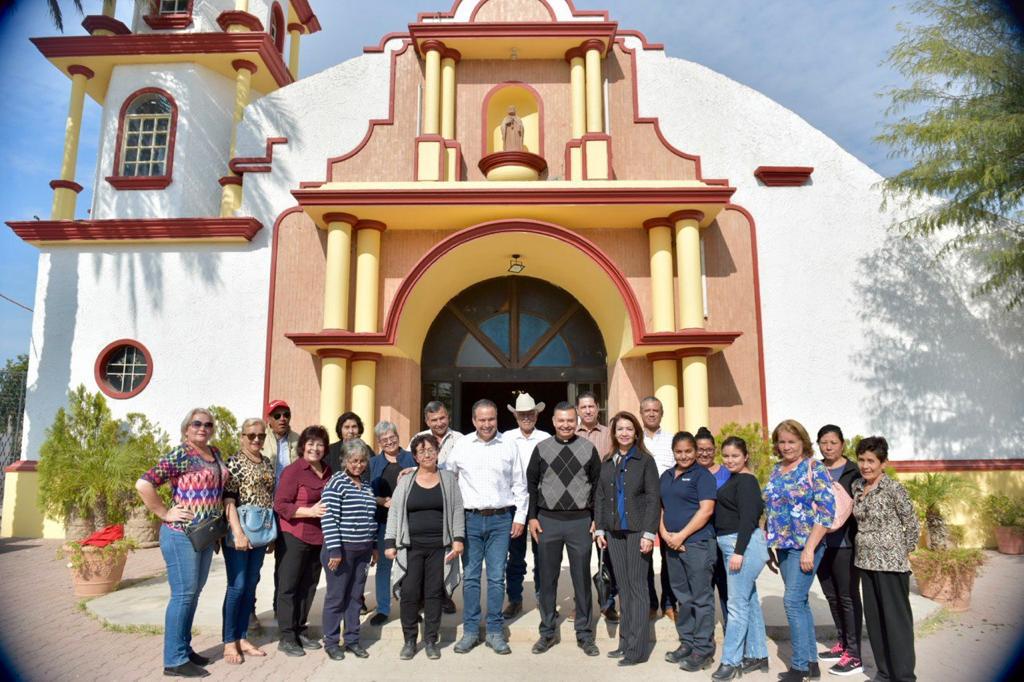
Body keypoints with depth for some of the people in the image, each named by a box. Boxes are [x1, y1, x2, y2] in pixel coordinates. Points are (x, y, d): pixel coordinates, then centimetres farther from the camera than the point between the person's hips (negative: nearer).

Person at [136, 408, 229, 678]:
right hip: (182, 534, -8)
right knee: (183, 594, -3)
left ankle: (184, 648, 27)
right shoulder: (178, 455, -12)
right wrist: (165, 514, -16)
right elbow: (143, 484, -19)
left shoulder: (215, 453, 10)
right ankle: (175, 660, 7)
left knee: (194, 593, 15)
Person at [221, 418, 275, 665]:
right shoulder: (234, 462, -8)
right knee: (237, 585, -2)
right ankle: (229, 642, 11)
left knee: (251, 585, 12)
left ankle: (242, 637, 22)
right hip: (238, 530, -6)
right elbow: (228, 500, -14)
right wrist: (238, 533, -21)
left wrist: (273, 534, 15)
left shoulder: (267, 462, 11)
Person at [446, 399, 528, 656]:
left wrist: (520, 517, 3)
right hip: (470, 519, 0)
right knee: (470, 577, 6)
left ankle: (495, 631, 15)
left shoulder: (509, 447, 2)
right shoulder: (461, 445, 1)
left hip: (501, 519, 0)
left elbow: (519, 485, 7)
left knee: (496, 577, 4)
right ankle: (470, 631, 17)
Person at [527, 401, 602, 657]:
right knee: (547, 578, 9)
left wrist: (596, 518, 1)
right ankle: (548, 632, 23)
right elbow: (531, 483, 6)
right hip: (548, 520, 1)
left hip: (580, 521, 0)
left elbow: (597, 484, 6)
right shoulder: (541, 449, 2)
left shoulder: (588, 449, 2)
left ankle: (584, 634, 20)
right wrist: (533, 517, 1)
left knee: (582, 578, 7)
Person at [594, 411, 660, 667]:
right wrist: (599, 528, 7)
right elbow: (599, 497, 12)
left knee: (637, 587, -1)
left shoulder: (645, 461, -3)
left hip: (637, 531, -4)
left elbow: (653, 499, -6)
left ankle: (637, 648, 4)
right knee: (623, 587, 9)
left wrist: (649, 533, -12)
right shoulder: (607, 462, 10)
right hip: (613, 531, 4)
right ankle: (625, 642, 18)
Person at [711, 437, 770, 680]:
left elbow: (748, 518, -19)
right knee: (749, 601, 15)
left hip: (744, 544, -10)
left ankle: (730, 661, -1)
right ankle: (758, 656, 24)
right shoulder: (733, 480, 16)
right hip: (733, 545, 10)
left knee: (737, 604, -6)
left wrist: (739, 551, -22)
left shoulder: (746, 480, -11)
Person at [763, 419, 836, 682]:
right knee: (800, 602, 12)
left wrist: (809, 548, -19)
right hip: (783, 546, 7)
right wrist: (770, 544, 13)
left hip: (805, 545, -7)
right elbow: (770, 510, 17)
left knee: (793, 601, -9)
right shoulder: (776, 470, 11)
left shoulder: (815, 469, -9)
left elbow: (826, 512, -15)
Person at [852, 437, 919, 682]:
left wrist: (903, 553, -2)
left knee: (896, 619, 2)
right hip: (866, 562, 7)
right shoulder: (857, 486, 5)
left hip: (891, 563, -7)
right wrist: (861, 549, 12)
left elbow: (913, 524, -7)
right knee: (873, 618, 13)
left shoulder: (893, 489, -13)